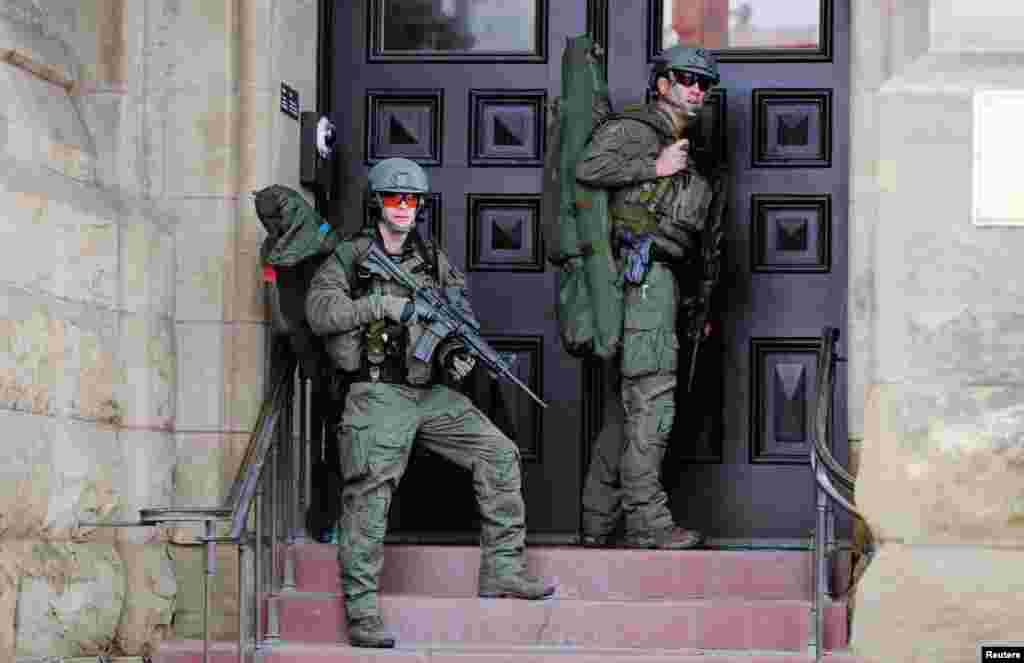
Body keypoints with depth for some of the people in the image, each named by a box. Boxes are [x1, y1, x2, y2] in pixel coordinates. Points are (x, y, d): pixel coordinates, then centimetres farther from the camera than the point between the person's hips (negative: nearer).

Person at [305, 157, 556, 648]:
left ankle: (502, 570, 6)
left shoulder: (434, 260, 15)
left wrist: (457, 352, -8)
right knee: (368, 494, -15)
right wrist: (381, 304, -19)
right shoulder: (349, 257, 2)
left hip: (432, 393, 5)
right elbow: (319, 311, -10)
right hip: (379, 393, -5)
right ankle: (362, 610, -13)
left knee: (499, 455, -1)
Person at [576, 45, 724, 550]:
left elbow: (698, 237, 28)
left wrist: (703, 301, 23)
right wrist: (654, 168, -12)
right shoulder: (629, 130, 1)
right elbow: (588, 168, -18)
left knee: (629, 406, 8)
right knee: (652, 403, -12)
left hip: (665, 277, 9)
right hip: (643, 271, -9)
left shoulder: (686, 153, 26)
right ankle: (648, 522, -12)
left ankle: (598, 523, 11)